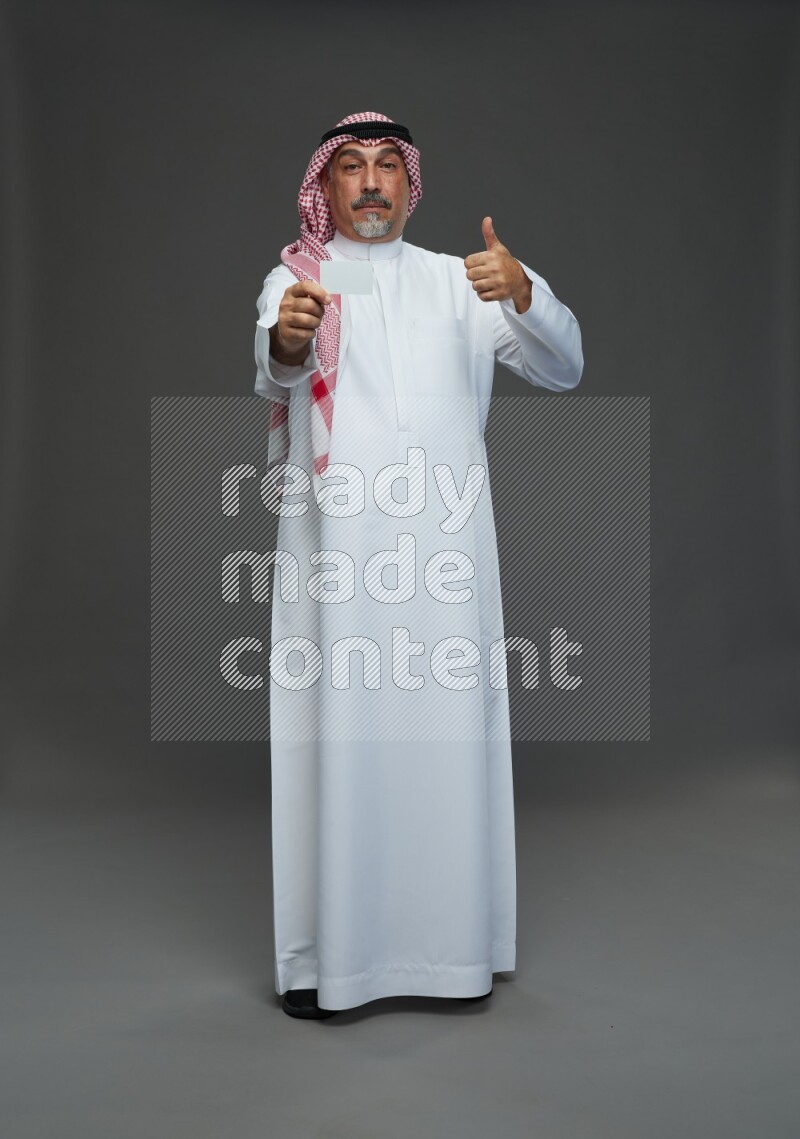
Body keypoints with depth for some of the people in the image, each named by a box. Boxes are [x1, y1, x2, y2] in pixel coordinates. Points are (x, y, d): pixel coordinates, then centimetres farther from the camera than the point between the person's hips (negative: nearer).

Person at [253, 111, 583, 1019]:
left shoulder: (455, 281, 15)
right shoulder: (296, 278, 9)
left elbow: (564, 369, 4)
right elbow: (272, 375, -14)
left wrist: (523, 293, -17)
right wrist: (284, 342, -38)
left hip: (446, 545, 2)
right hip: (335, 548, -2)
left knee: (448, 733, 2)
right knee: (338, 738, -5)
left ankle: (451, 939, 14)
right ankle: (323, 955, 4)